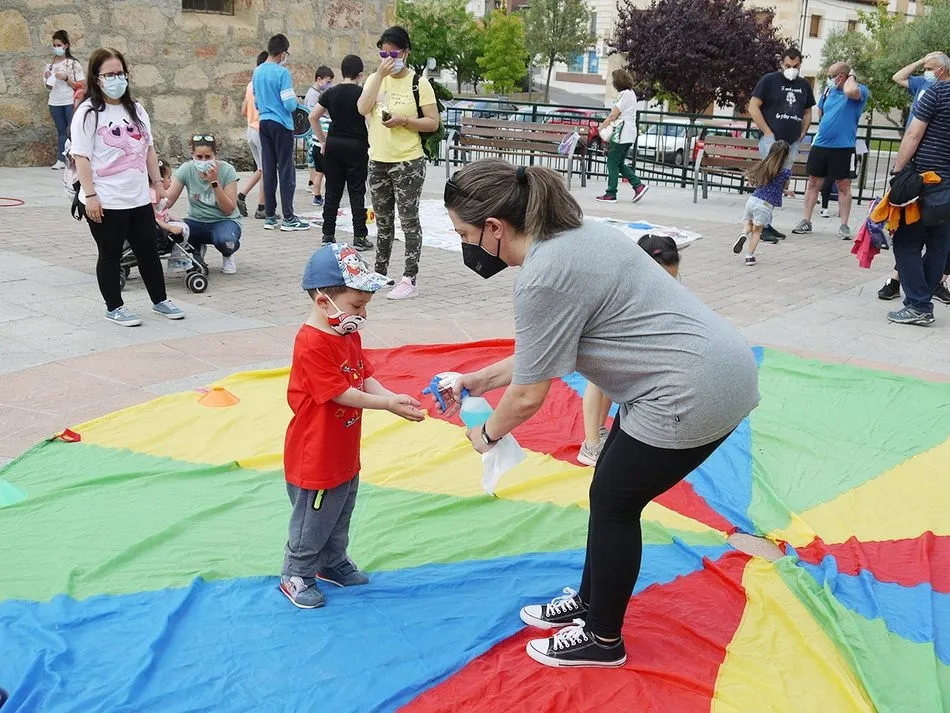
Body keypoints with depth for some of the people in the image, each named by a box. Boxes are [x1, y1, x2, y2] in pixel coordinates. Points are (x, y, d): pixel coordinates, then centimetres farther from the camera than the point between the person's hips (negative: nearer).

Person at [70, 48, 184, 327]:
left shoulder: (136, 109, 11)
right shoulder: (88, 113, -8)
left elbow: (148, 149, 17)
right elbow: (81, 157, -12)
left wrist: (157, 182, 13)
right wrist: (90, 195, -17)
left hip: (139, 198, 6)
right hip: (105, 202, -6)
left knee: (149, 252, 14)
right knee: (110, 255, 6)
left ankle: (160, 300, 28)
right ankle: (114, 308, 18)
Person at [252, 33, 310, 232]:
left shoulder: (257, 72, 10)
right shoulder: (282, 73, -13)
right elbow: (289, 104, -15)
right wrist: (295, 100, 5)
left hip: (264, 124, 7)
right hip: (281, 125, -7)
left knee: (268, 170, 8)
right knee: (286, 170, -3)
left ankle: (270, 217, 9)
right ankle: (288, 218, -2)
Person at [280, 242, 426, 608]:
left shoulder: (349, 335, 4)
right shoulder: (313, 344, -27)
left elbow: (365, 378, 4)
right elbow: (340, 394, -28)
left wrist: (393, 396, -15)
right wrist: (388, 404, -28)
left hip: (345, 453, 9)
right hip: (316, 458, -9)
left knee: (340, 515, 25)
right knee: (313, 520, 8)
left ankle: (333, 563, 44)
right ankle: (296, 576, 27)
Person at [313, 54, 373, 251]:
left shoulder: (331, 93, 5)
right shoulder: (363, 93, -7)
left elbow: (313, 117, 8)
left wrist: (323, 140, 13)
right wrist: (371, 144, -2)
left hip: (333, 145, 4)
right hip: (356, 146, -4)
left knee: (332, 191, 9)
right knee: (357, 192, 1)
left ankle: (328, 235, 11)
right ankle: (359, 237, 1)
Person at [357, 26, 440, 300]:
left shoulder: (419, 84, -5)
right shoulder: (375, 79, 7)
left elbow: (433, 122, -8)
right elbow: (363, 109, -10)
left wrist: (403, 120, -21)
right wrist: (380, 75, -15)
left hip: (408, 163, -5)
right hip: (378, 161, 5)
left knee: (409, 221, -3)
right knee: (383, 221, 15)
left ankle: (410, 280, 1)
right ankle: (380, 273, 26)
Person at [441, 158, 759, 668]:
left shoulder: (543, 277, -21)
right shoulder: (568, 237, 8)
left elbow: (528, 397, -13)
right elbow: (545, 349, 17)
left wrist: (487, 434, 5)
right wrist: (482, 379, 20)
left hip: (695, 392, -10)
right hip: (715, 367, 10)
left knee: (613, 503, 6)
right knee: (611, 489, 20)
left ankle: (603, 640, 24)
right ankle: (589, 600, 39)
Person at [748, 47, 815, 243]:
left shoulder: (804, 85, 16)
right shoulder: (770, 80, -1)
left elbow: (807, 112, 25)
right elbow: (753, 107, -6)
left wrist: (802, 134, 11)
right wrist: (768, 133, -10)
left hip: (792, 142, 6)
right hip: (772, 139, -6)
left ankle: (766, 224, 14)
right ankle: (762, 226, -11)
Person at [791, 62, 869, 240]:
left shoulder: (860, 90, -6)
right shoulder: (830, 91, 12)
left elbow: (851, 91, -30)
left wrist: (851, 77, -12)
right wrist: (825, 127, 15)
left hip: (842, 147, -6)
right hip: (820, 144, 6)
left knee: (843, 185, 1)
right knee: (813, 182, 7)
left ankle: (844, 226, 7)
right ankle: (806, 222, 15)